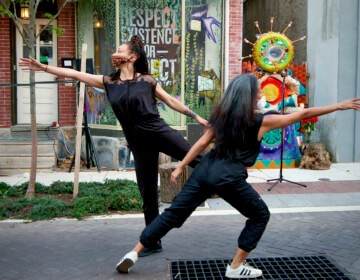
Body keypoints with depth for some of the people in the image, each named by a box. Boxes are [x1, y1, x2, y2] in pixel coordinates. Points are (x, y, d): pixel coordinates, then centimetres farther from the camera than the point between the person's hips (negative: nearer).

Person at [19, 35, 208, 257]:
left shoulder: (147, 80, 1)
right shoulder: (108, 82, 9)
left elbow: (171, 101, 8)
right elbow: (75, 74, 10)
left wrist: (196, 116, 7)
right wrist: (43, 67, 11)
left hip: (159, 132, -3)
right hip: (139, 144, 3)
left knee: (196, 159, -10)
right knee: (147, 193, 8)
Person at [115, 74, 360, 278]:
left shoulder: (222, 115, 11)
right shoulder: (261, 121, -2)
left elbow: (202, 143, 10)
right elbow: (303, 114, 2)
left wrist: (180, 167, 14)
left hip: (205, 170, 6)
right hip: (229, 178, -5)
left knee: (173, 214, 12)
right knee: (260, 215, 16)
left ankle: (133, 254, 13)